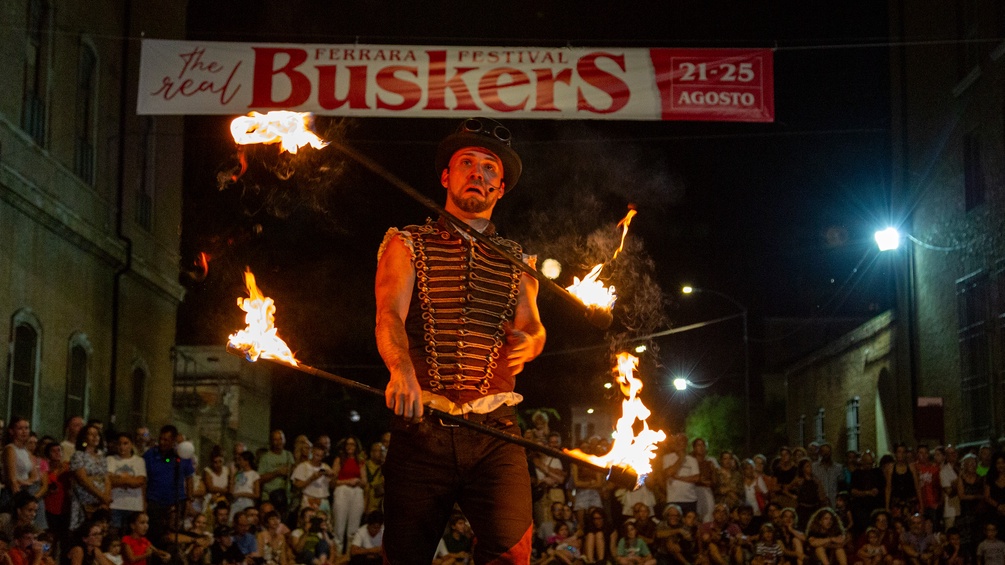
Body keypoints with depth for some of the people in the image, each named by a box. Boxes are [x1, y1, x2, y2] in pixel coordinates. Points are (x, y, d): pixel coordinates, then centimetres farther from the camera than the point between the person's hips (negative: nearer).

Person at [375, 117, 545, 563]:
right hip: (421, 426, -1)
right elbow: (390, 314, -7)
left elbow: (532, 326, 8)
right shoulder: (406, 245, 9)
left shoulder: (516, 260, 19)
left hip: (494, 430, 1)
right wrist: (402, 371, -29)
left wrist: (528, 343, -18)